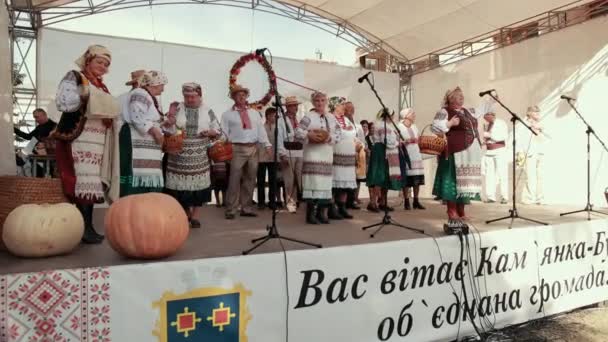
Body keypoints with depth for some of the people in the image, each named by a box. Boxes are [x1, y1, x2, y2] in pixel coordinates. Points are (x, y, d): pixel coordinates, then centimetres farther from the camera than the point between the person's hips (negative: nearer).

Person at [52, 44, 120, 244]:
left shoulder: (102, 87, 22)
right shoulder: (74, 77, 1)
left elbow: (107, 109, 28)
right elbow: (61, 103, -11)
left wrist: (110, 117, 8)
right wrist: (83, 97, -20)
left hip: (97, 141, 8)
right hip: (78, 139, -7)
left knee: (91, 183, 6)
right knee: (82, 182, -13)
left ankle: (88, 227, 10)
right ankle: (84, 229, -12)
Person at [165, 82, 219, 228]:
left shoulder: (208, 111, 5)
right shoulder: (176, 109, 5)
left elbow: (217, 130, 9)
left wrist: (210, 132, -12)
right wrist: (172, 127, -15)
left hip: (199, 156, 0)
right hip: (179, 155, 0)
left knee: (198, 185, 1)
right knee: (180, 185, 3)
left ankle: (195, 216, 13)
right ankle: (186, 214, 24)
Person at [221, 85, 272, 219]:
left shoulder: (255, 113, 16)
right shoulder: (227, 115, 5)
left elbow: (261, 130, 8)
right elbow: (224, 133, 0)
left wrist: (267, 145, -3)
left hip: (253, 148, 4)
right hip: (237, 149, -4)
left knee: (250, 180, 9)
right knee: (234, 180, -5)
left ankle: (247, 208, 18)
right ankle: (231, 209, 3)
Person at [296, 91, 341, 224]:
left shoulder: (332, 118, 14)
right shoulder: (308, 116, 0)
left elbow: (338, 134, 10)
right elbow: (298, 132, -6)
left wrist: (329, 138, -9)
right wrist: (309, 135, -21)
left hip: (327, 156, 5)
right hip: (312, 155, -5)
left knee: (325, 183, 6)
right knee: (313, 182, -9)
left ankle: (321, 213, 15)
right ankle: (310, 214, -3)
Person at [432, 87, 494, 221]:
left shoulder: (467, 111, 20)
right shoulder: (444, 112, -3)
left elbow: (481, 109, 37)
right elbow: (435, 127, -12)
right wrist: (449, 124, -20)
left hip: (471, 153, 8)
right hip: (456, 153, -8)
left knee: (466, 181, 9)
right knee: (454, 180, -6)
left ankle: (461, 211, 17)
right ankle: (452, 212, -1)